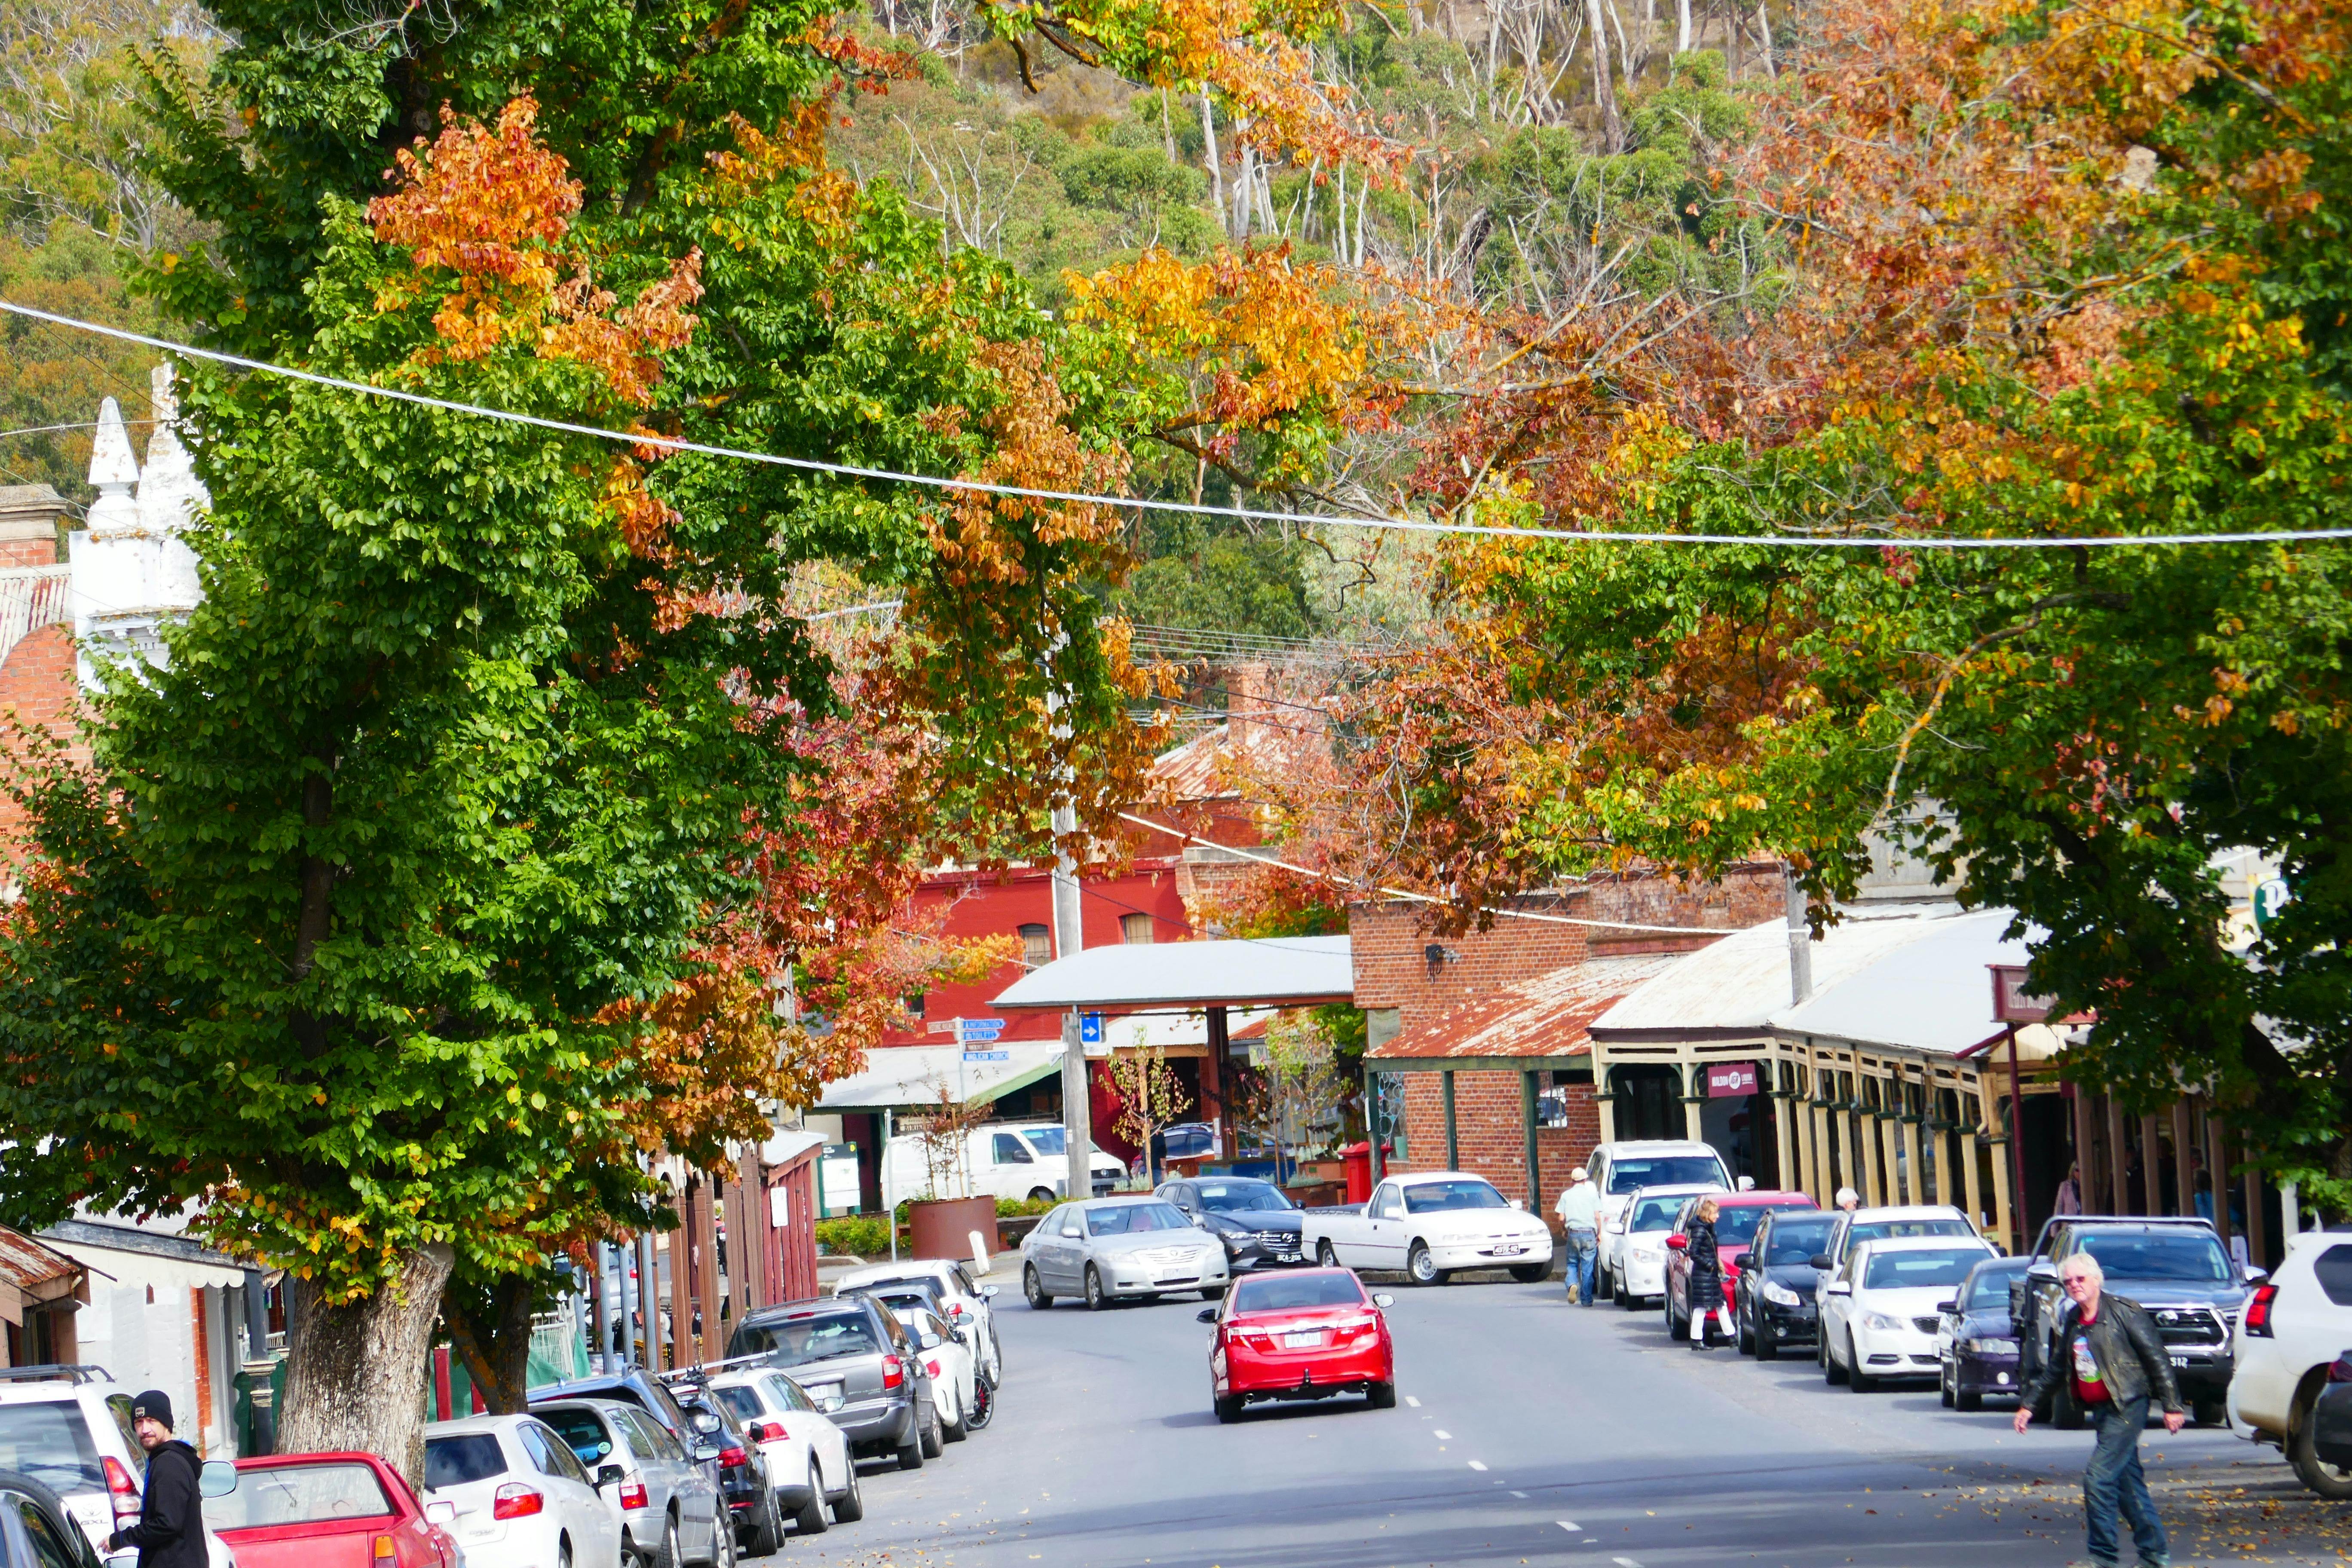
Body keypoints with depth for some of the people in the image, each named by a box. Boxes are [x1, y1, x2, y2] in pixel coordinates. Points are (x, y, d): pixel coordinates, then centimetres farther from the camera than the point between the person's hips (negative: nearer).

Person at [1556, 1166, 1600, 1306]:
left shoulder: (1566, 1195, 4)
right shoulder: (1592, 1194, 2)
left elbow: (1562, 1218, 1)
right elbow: (1597, 1217, -2)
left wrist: (1563, 1231, 20)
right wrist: (1599, 1233, 11)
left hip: (1573, 1233, 0)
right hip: (1589, 1233, 0)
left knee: (1572, 1263, 13)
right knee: (1587, 1267, 5)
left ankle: (1572, 1284, -16)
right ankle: (1586, 1299, 5)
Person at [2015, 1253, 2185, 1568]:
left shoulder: (2124, 1312, -10)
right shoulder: (2072, 1321, 12)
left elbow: (2157, 1358, -10)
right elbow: (2057, 1368, 25)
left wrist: (2172, 1405, -13)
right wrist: (2029, 1403, 24)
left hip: (2126, 1408, -8)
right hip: (2101, 1411, 8)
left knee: (2099, 1478, -14)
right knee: (2128, 1483, 9)